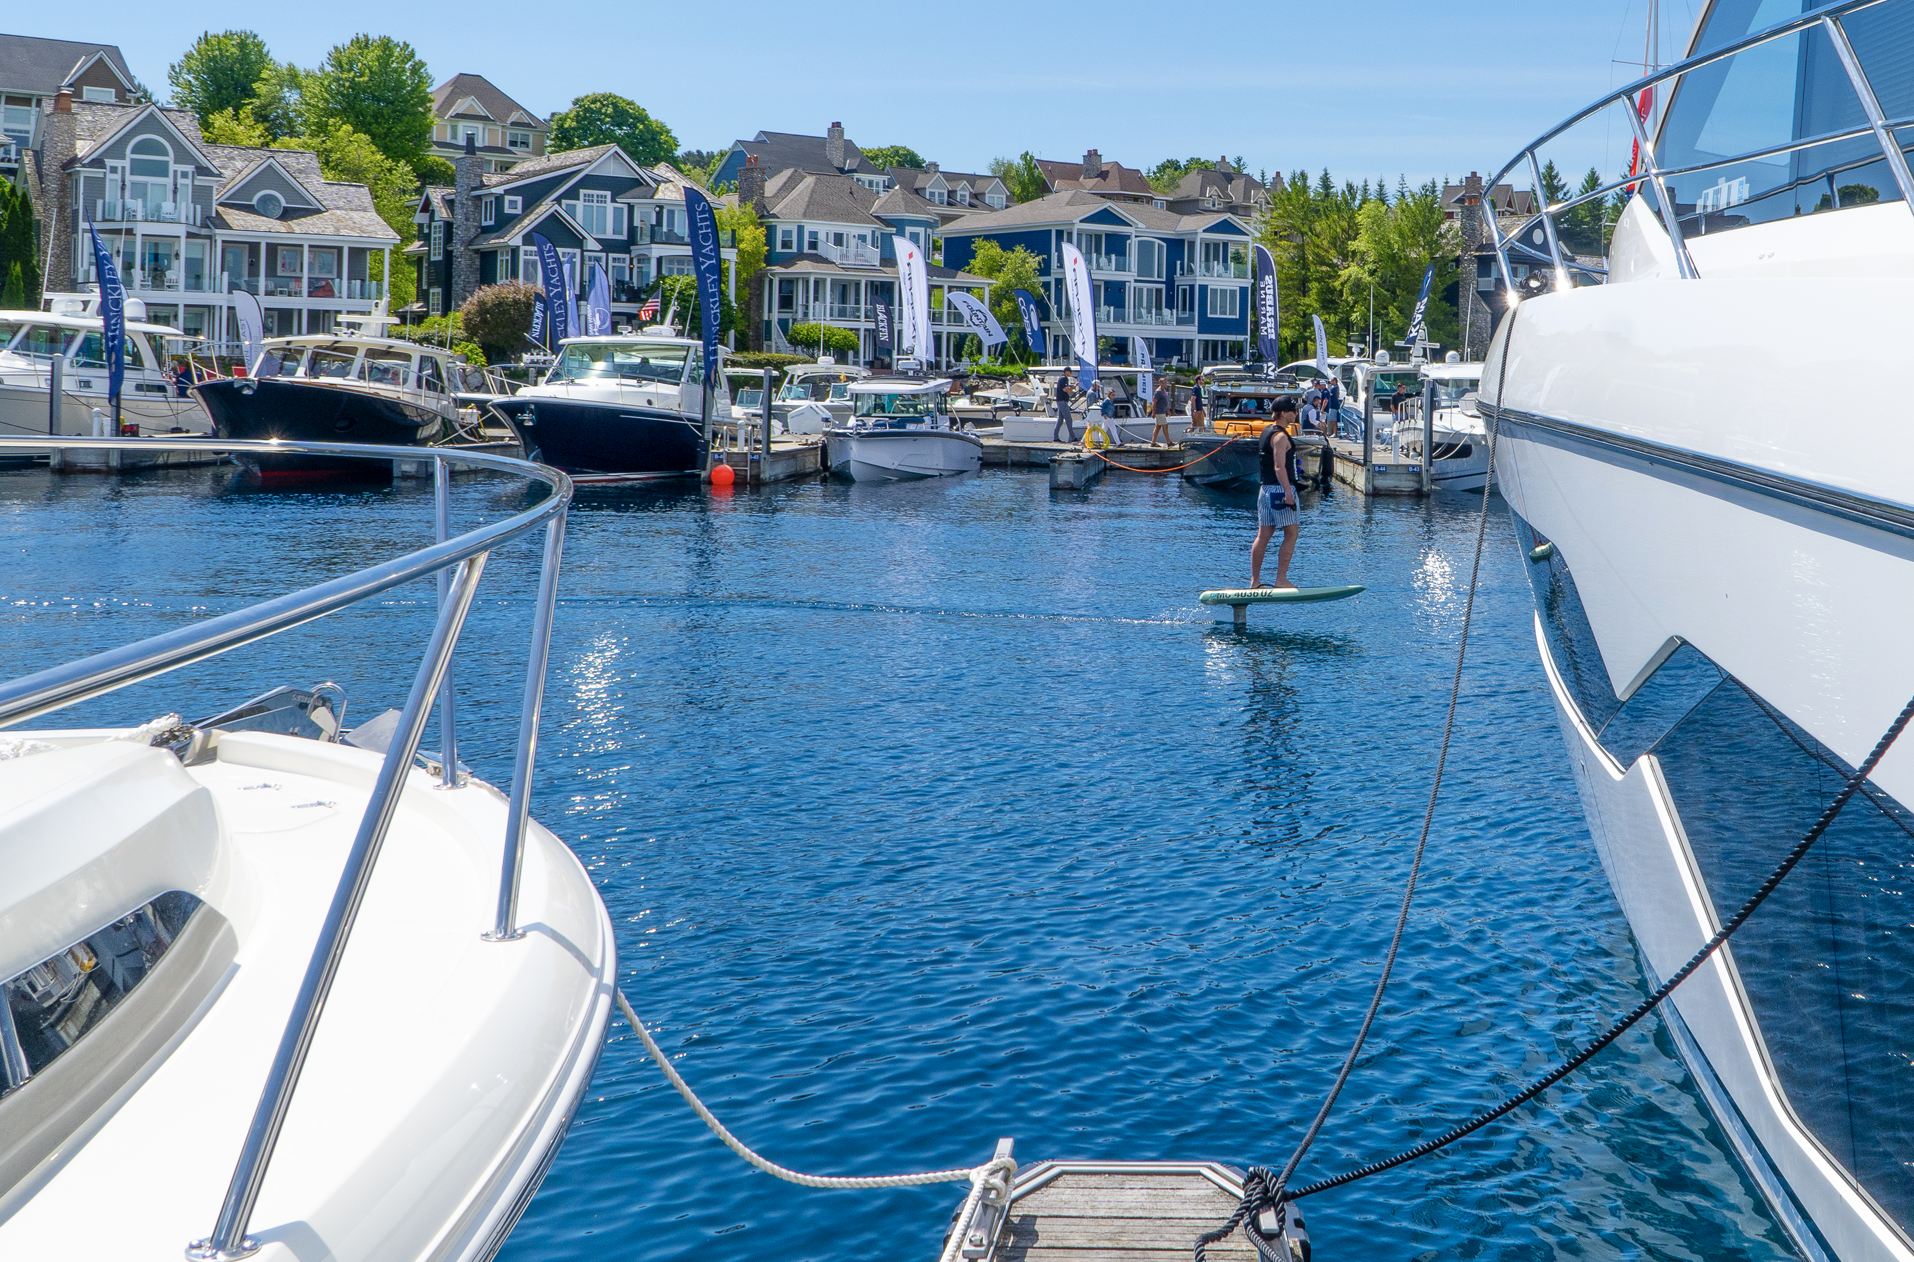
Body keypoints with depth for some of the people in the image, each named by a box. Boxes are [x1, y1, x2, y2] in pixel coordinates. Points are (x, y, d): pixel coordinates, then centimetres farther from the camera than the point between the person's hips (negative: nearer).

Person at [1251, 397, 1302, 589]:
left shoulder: (1267, 430, 16)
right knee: (1291, 533, -5)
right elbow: (1279, 467, -22)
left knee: (1263, 535, 8)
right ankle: (1281, 579, -8)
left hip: (1265, 488, 10)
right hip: (1280, 488, -10)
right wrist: (1288, 492, -25)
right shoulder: (1280, 436, -14)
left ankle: (1255, 580, 8)